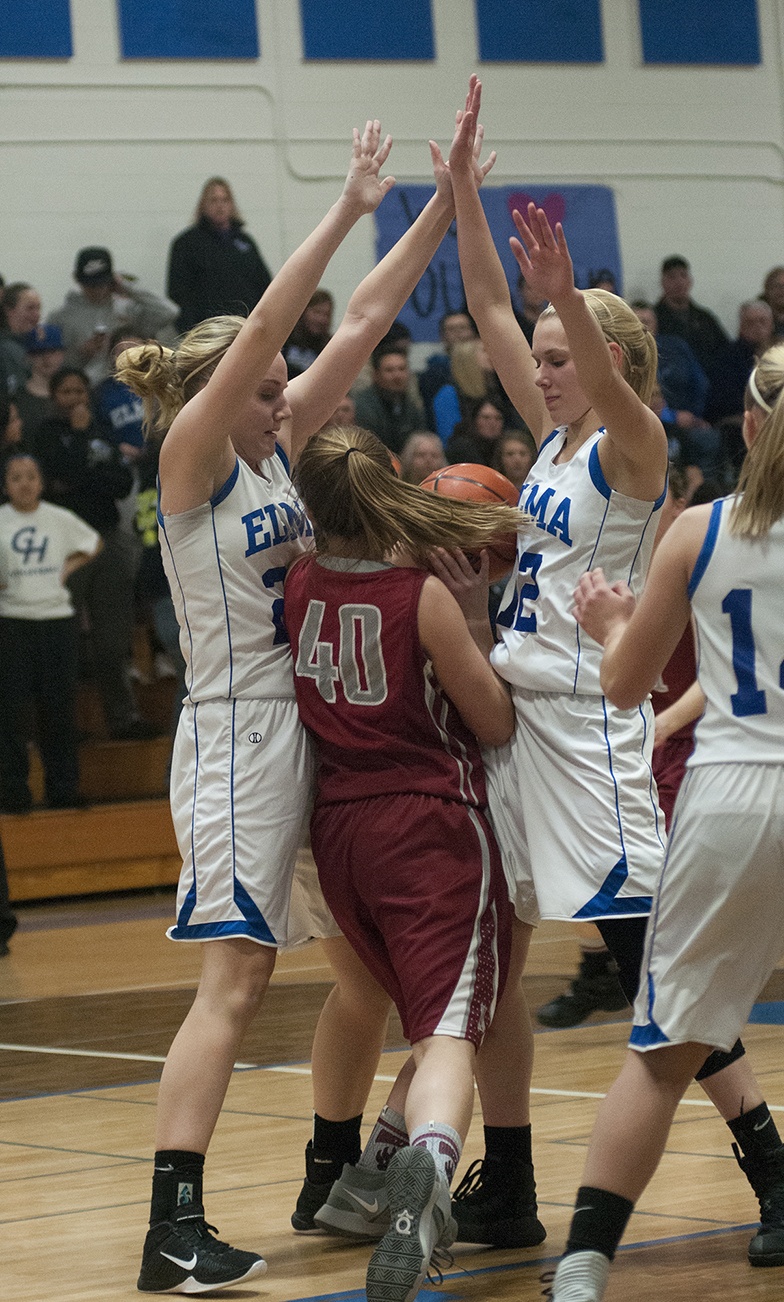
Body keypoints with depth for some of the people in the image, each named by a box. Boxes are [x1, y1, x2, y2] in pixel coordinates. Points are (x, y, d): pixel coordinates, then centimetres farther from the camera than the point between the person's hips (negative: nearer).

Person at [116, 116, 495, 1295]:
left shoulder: (279, 446, 9)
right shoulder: (192, 459, -9)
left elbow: (364, 321, 7)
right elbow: (265, 330, -21)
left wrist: (443, 209, 1)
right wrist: (348, 212, -22)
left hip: (323, 723, 8)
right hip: (239, 734, -8)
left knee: (375, 962, 12)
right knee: (237, 977, -14)